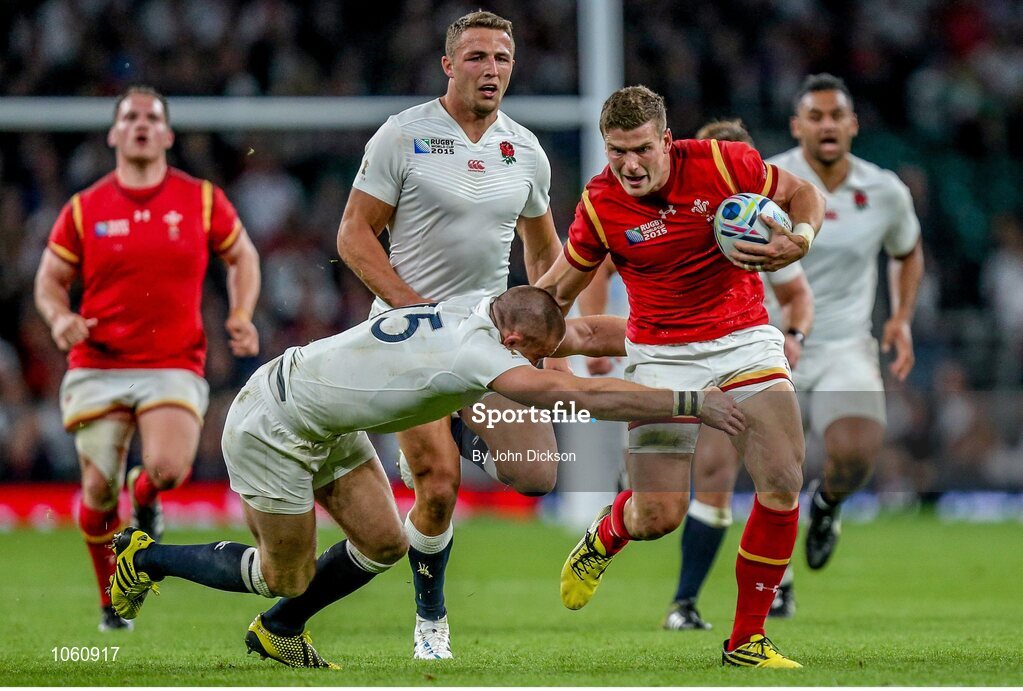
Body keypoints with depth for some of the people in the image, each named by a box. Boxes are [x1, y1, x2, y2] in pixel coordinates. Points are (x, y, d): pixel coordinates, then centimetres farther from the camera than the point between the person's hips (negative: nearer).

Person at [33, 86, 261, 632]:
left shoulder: (202, 200, 3)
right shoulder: (84, 210, 3)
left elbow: (242, 256, 17)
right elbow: (49, 279, 11)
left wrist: (241, 315, 1)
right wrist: (59, 317, -11)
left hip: (174, 366, -1)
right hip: (97, 368, 1)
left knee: (169, 469, -25)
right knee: (98, 490, -2)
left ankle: (144, 495, 15)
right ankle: (112, 601, 23)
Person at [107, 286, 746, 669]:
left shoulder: (488, 313, -7)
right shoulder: (476, 352, -33)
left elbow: (587, 332, 6)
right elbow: (581, 393, -39)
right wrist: (692, 403, -37)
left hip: (327, 424, 9)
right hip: (272, 427, -9)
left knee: (382, 543, 7)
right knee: (288, 576, 4)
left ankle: (278, 631, 28)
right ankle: (146, 558, 22)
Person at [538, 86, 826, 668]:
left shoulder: (723, 163, -12)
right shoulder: (600, 206, -10)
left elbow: (804, 194, 3)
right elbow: (561, 285, 8)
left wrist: (798, 241, -16)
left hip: (745, 337, 1)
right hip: (663, 354, -1)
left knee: (783, 483, -16)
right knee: (658, 516, -9)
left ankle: (747, 641, 0)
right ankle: (604, 537, 32)